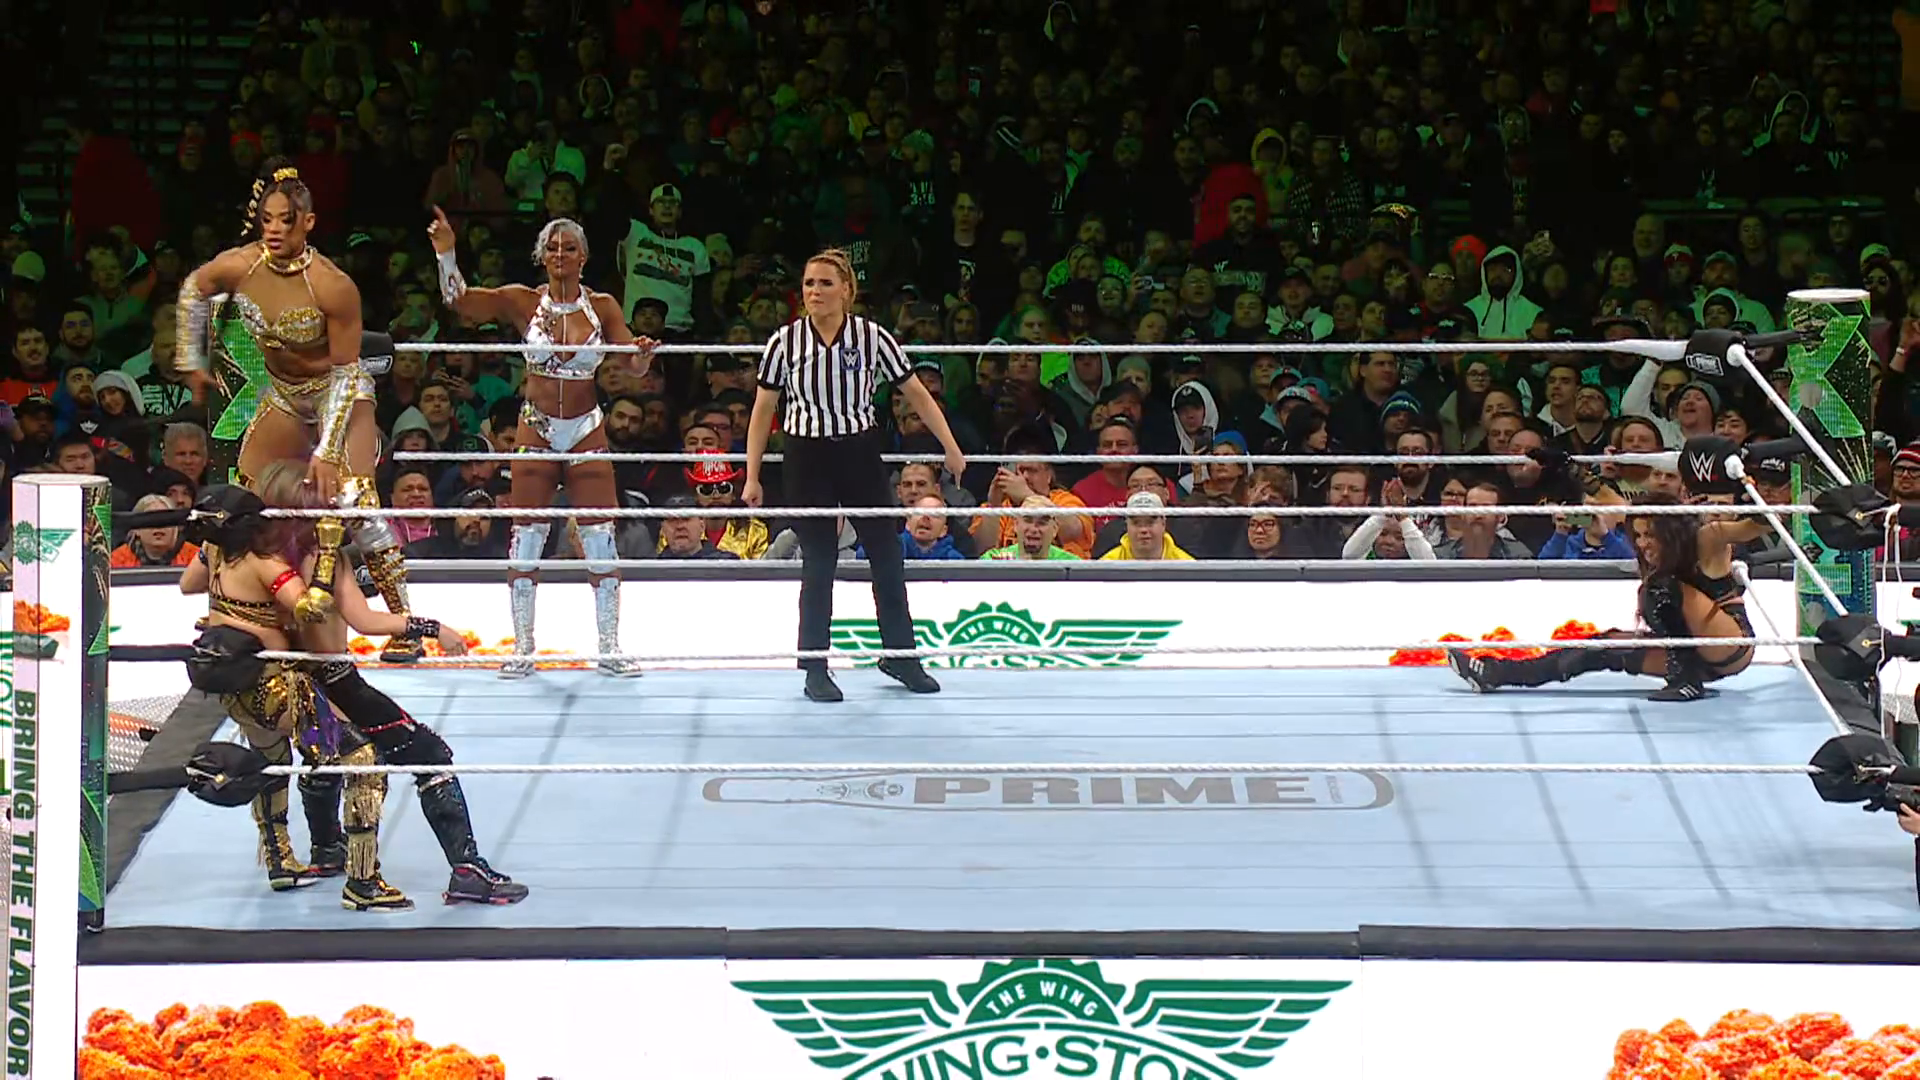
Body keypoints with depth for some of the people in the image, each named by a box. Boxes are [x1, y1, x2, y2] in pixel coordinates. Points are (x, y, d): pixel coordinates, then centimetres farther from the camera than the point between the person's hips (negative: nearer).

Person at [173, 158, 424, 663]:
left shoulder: (333, 286, -28)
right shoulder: (239, 267, -17)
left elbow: (346, 370, -22)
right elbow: (193, 291, 7)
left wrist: (327, 450, -26)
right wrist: (192, 362, 13)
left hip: (339, 392, -6)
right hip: (284, 395, 6)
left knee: (353, 500, -23)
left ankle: (406, 625, -20)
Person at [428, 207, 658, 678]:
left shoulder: (602, 307, 0)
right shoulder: (524, 302, -1)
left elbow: (634, 365, -3)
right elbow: (458, 299, -9)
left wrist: (644, 355, -26)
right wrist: (446, 253, -23)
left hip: (586, 428, 0)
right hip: (536, 428, 0)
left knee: (601, 540, 0)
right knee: (526, 539, 0)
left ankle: (610, 648, 7)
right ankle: (522, 649, 7)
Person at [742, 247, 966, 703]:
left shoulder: (872, 337, -5)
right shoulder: (785, 342, -5)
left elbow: (916, 394, 2)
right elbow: (762, 411, 3)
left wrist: (951, 448, 2)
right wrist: (752, 477, 2)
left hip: (860, 455, 1)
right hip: (807, 460, -1)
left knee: (887, 554, 5)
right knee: (818, 564, 0)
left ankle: (900, 653, 21)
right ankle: (815, 669, 9)